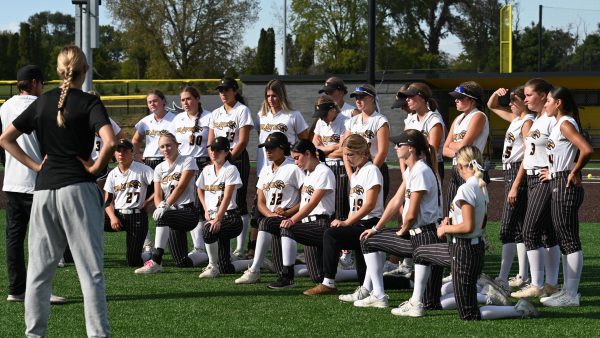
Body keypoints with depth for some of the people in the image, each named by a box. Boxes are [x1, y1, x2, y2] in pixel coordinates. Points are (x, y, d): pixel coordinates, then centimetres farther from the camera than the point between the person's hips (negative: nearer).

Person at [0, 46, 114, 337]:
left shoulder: (43, 102, 10)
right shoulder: (89, 102, -4)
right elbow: (110, 142, -20)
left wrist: (34, 165, 10)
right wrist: (96, 168, -5)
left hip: (43, 190, 5)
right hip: (78, 188, -4)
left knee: (39, 269, 11)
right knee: (90, 270, -3)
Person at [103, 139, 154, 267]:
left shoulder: (143, 169, -3)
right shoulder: (113, 174, 10)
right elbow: (107, 201, 7)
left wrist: (147, 201, -9)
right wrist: (113, 217, -11)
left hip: (137, 216, -4)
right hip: (117, 214, 4)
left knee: (133, 261, -9)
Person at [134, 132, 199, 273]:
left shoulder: (188, 161, -1)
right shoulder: (159, 168, 15)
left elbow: (181, 187, -13)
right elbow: (157, 195, 7)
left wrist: (166, 206, -24)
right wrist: (160, 206, -16)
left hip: (188, 211, -6)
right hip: (172, 215, 6)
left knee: (163, 217, -37)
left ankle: (156, 261, -40)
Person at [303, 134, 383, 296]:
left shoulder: (371, 170, -8)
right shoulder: (355, 174, 20)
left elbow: (369, 205, -17)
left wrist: (346, 223, -19)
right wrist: (347, 222, 5)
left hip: (370, 223, -10)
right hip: (358, 225, 10)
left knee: (331, 234, -23)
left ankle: (329, 283, -22)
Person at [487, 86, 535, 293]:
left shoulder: (528, 122, -13)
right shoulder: (516, 119, 15)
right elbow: (492, 106, 29)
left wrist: (516, 186, -23)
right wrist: (497, 93, 7)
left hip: (518, 173, -10)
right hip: (510, 173, 10)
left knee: (508, 227, -14)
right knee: (519, 228, 12)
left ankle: (502, 279, -19)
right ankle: (522, 276, 17)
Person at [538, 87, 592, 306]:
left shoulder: (565, 124, -13)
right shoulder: (558, 124, 16)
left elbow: (587, 150, -27)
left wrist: (574, 173, -18)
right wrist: (553, 173, 11)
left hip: (565, 186, -11)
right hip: (557, 184, 11)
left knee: (570, 241, -8)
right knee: (563, 240, 13)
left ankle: (571, 295, -7)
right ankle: (567, 290, 17)